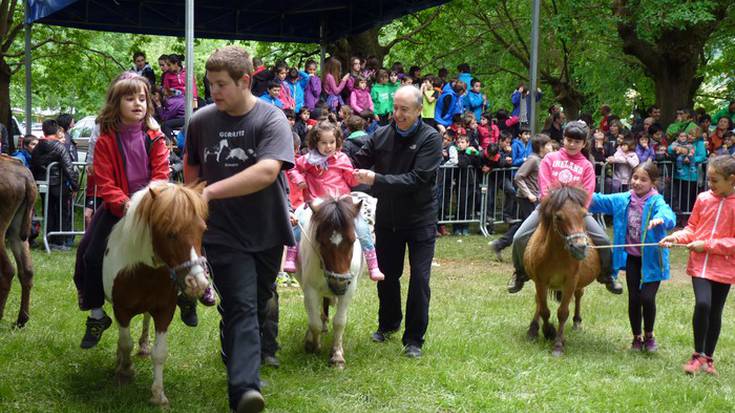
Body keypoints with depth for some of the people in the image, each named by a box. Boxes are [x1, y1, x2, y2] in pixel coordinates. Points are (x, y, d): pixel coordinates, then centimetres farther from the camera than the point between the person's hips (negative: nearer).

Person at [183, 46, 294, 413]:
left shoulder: (271, 119, -13)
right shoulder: (201, 121, -1)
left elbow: (267, 172, -27)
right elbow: (192, 168, 17)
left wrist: (211, 192, -28)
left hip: (267, 233, 0)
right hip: (224, 234, 0)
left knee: (258, 305, 16)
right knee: (241, 307, -14)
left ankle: (239, 358, 39)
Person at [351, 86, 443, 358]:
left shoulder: (430, 139, -14)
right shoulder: (381, 136, -1)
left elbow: (417, 179, -24)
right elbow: (358, 161, -4)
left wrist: (377, 180, -31)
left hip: (420, 220, -4)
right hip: (387, 218, 4)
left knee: (419, 279, -3)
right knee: (386, 274, 15)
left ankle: (414, 339, 8)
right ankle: (388, 323, 38)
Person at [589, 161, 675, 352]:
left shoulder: (656, 202, -15)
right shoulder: (623, 200, 0)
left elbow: (667, 214, -36)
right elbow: (600, 201, 8)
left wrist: (660, 219, -58)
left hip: (652, 258, -4)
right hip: (632, 257, 4)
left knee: (647, 298, -8)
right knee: (633, 298, 9)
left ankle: (648, 335, 18)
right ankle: (637, 337, 26)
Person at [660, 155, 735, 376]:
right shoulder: (703, 199, 1)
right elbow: (692, 229, 11)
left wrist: (708, 245, -15)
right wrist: (676, 238, -7)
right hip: (700, 264, 1)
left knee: (715, 312, 10)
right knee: (702, 304, -16)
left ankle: (708, 357, 26)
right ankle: (698, 354, 1)